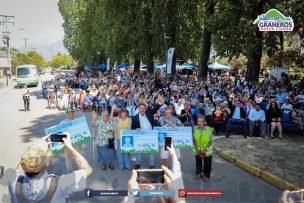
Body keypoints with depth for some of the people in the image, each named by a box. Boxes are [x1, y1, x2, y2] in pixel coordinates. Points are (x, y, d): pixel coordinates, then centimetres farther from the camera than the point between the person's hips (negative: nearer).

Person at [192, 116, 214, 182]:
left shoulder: (209, 129, -21)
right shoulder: (195, 129, -15)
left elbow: (211, 141, -12)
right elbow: (194, 140, -4)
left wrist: (205, 149, -17)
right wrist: (196, 149, -12)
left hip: (207, 151, -2)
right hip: (198, 150, 2)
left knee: (207, 164, 12)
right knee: (198, 163, 20)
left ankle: (206, 176, 35)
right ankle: (198, 174, 43)